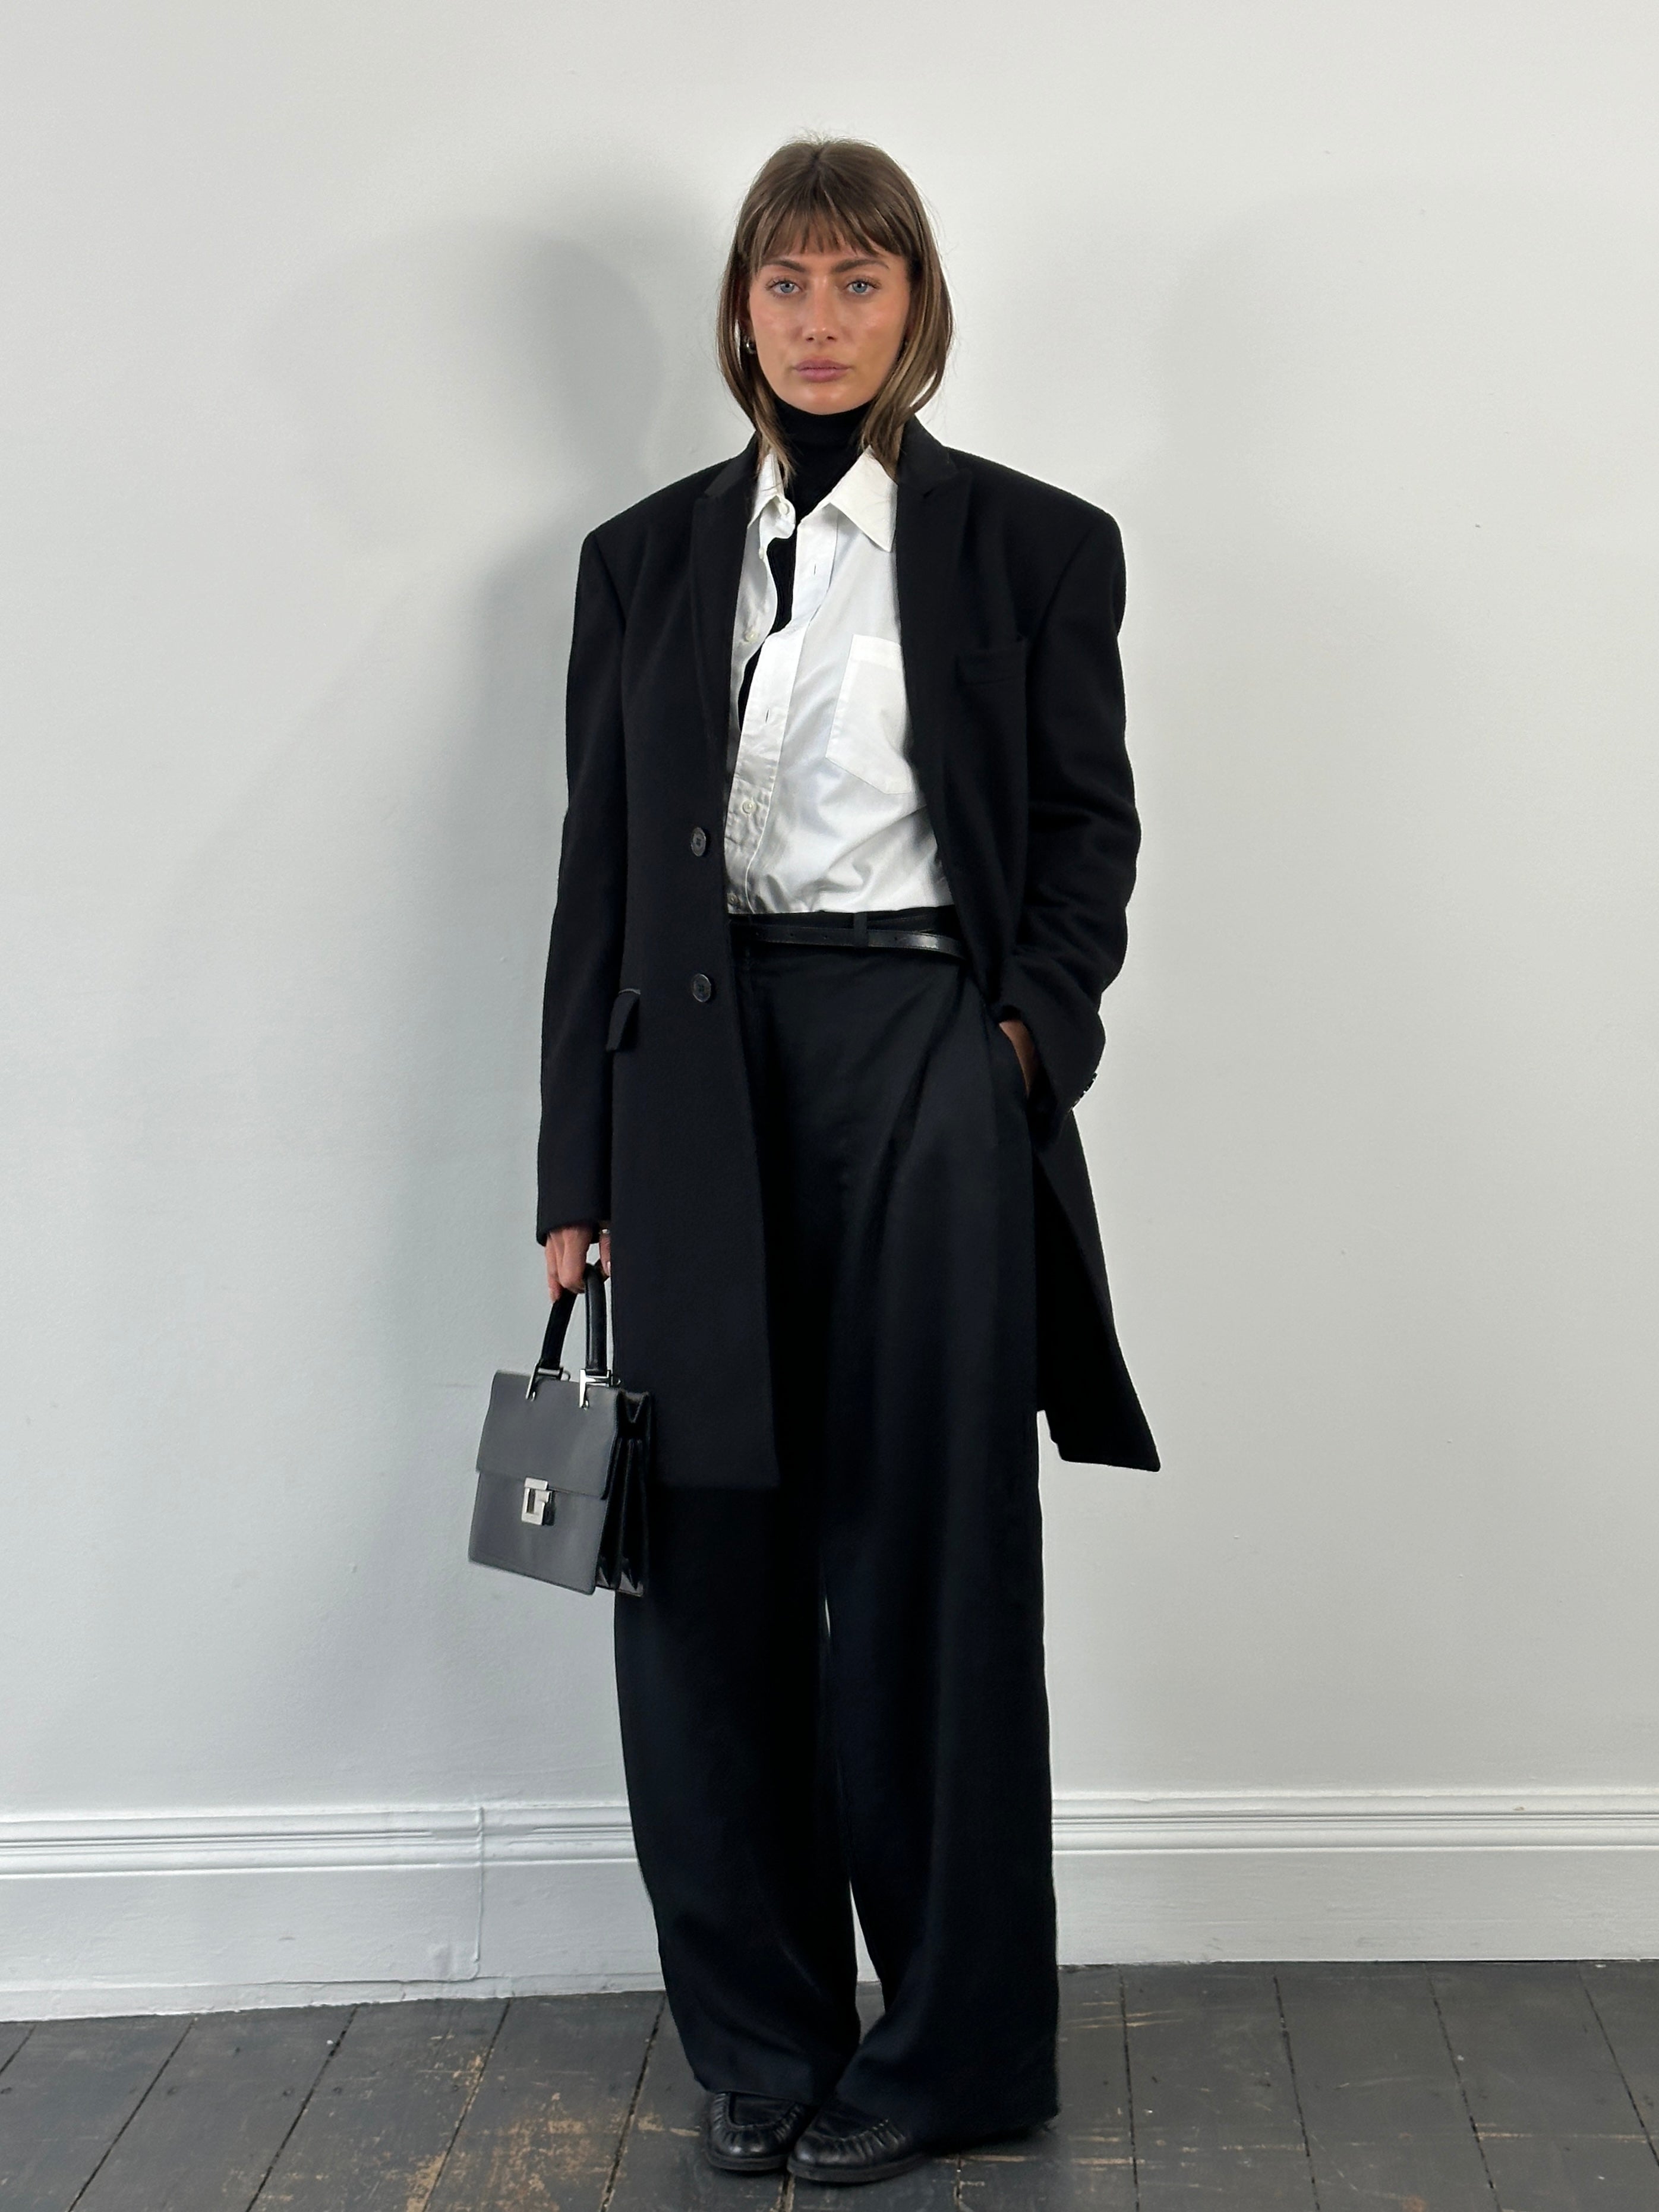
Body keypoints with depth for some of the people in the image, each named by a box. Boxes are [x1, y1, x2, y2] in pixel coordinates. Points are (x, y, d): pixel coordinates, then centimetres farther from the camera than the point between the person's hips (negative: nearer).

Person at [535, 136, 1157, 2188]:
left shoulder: (1032, 543, 5)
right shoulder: (644, 558, 11)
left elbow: (1091, 825, 7)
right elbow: (599, 873, 9)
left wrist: (1028, 1026, -10)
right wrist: (576, 1178, 5)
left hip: (933, 1089, -2)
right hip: (701, 1092, 3)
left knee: (928, 1563, 2)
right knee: (705, 1569, 4)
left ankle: (951, 2046, 18)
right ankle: (758, 2038, 21)